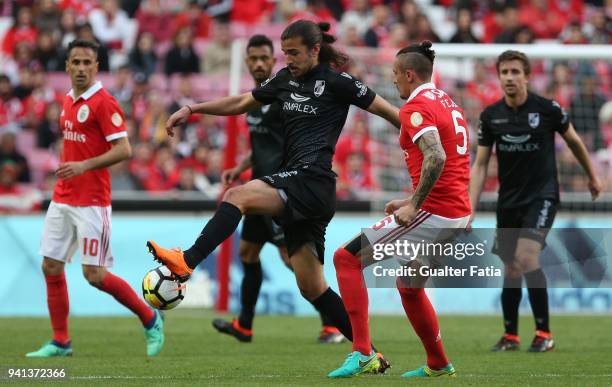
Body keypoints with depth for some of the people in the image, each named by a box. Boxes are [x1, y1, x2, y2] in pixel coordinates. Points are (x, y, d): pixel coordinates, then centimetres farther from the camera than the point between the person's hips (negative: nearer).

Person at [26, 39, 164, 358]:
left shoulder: (103, 103, -12)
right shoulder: (68, 101, 13)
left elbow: (123, 150, -18)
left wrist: (84, 166, -26)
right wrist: (65, 170, 16)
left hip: (91, 202, -8)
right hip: (62, 199, 8)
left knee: (94, 274, -8)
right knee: (51, 267, 4)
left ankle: (150, 320, 10)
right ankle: (60, 342, 11)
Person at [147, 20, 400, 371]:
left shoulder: (336, 82, -2)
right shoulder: (286, 80, 18)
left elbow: (389, 112, 1)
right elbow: (241, 103, 27)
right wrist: (191, 110, 18)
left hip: (312, 181, -9)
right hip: (297, 188, 9)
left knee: (237, 196, -27)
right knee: (312, 287, 8)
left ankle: (187, 262, -42)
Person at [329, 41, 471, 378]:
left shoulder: (416, 107, -11)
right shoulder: (448, 103, 18)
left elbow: (436, 158, -27)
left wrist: (415, 205, -23)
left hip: (433, 213, -9)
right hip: (459, 215, 9)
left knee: (346, 258, -6)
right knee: (409, 287, 27)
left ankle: (361, 351, -14)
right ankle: (438, 365, 34)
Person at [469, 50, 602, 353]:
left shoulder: (547, 109, -9)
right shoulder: (490, 116, -1)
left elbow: (574, 141, 8)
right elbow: (480, 164, 2)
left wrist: (592, 177, 20)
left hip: (542, 195, -4)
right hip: (508, 200, 4)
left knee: (526, 256, -22)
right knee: (511, 269, 8)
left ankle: (544, 333, -15)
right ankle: (510, 336, 23)